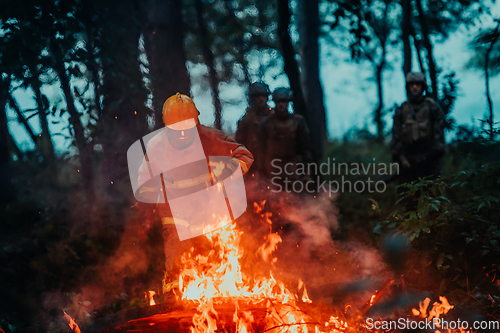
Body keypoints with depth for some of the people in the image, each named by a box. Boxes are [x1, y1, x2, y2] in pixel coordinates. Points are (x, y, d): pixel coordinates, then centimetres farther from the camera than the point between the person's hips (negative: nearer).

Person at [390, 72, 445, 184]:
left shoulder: (433, 107, 7)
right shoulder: (401, 110, 12)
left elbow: (439, 133, 2)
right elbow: (396, 136, 7)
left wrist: (436, 152, -8)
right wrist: (401, 158, -3)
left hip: (430, 158, -2)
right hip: (408, 160, 2)